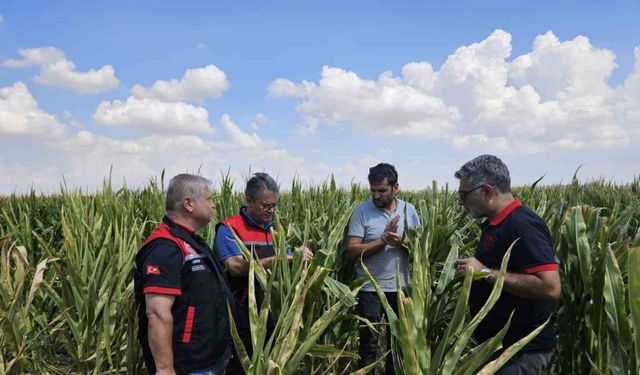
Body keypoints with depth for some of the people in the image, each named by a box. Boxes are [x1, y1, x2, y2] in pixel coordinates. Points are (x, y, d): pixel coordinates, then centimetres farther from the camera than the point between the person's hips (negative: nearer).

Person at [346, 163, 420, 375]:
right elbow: (351, 252, -13)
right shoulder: (362, 211, -8)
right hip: (370, 289, -3)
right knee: (368, 345, 4)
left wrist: (402, 241, -17)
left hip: (401, 288, 3)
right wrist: (382, 240, -23)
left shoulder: (409, 210, 1)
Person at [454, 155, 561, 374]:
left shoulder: (522, 226, -21)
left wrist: (486, 272, -25)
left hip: (522, 350, -9)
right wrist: (472, 269, 6)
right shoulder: (496, 223, 8)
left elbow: (550, 287, -29)